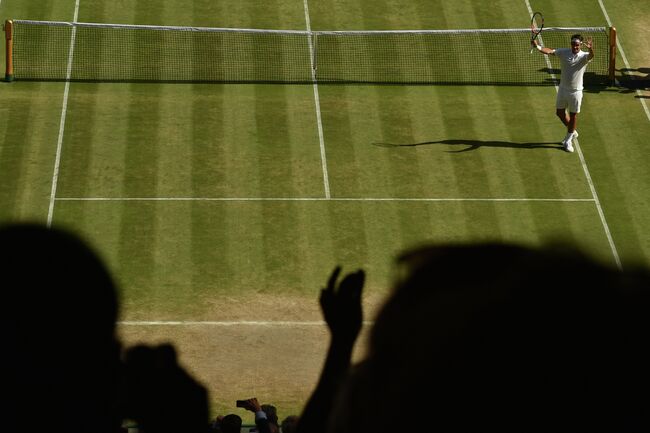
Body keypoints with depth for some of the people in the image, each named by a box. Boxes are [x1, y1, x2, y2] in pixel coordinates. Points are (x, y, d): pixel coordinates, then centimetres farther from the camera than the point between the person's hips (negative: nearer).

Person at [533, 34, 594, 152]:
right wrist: (538, 47, -34)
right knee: (560, 112, 13)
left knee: (573, 115, 5)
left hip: (576, 91, -4)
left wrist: (591, 48, -60)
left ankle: (568, 141, 20)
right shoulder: (564, 53, -5)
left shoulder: (584, 56, -14)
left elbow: (591, 55, -36)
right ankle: (572, 132, 37)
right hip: (563, 88, 4)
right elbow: (550, 51, -15)